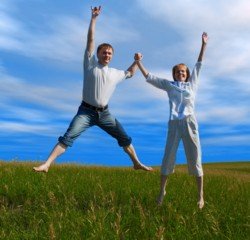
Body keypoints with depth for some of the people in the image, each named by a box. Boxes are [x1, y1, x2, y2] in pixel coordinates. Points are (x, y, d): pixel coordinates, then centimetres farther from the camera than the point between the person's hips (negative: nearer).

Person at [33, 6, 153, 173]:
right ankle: (47, 164, -14)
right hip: (86, 111, -4)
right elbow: (90, 41, -5)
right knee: (68, 137, -17)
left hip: (104, 113, 4)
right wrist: (94, 18, -8)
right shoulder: (90, 64, 1)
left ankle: (137, 163, 23)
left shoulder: (115, 73, 12)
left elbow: (130, 73, 32)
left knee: (124, 138, 7)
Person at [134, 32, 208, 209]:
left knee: (195, 159, 1)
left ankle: (201, 195, 8)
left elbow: (199, 65, 19)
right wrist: (138, 61, 5)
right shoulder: (169, 85, 16)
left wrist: (204, 44, 19)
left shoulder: (192, 84, 18)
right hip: (174, 124, 0)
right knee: (168, 158, 2)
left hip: (190, 122, 0)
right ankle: (162, 191, 15)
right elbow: (149, 77, 12)